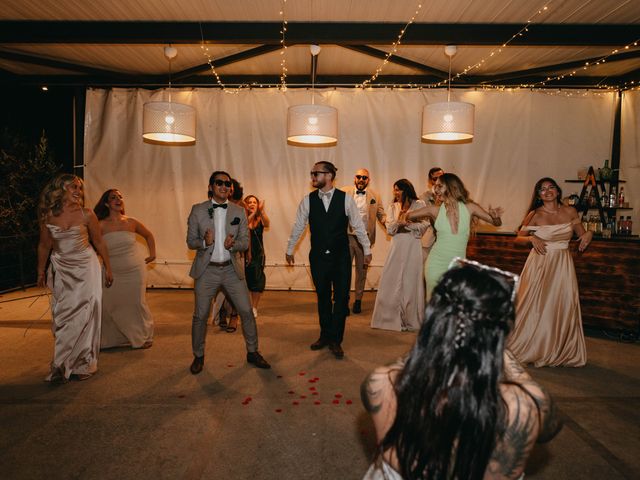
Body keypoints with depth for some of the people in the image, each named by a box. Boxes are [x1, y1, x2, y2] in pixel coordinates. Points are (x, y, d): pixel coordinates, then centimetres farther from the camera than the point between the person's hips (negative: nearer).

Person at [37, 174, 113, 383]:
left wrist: (108, 268, 5)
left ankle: (83, 364, 13)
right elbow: (44, 246, 9)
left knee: (83, 314, 0)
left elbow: (99, 243, 1)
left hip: (85, 268, -2)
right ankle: (63, 365, 19)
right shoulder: (48, 216, -2)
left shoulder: (86, 214, -7)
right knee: (62, 317, 6)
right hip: (61, 270, 2)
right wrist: (41, 271, 14)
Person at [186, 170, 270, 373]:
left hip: (232, 269, 1)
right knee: (200, 315, 5)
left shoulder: (239, 211, 4)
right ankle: (198, 356, 25)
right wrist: (205, 242, -20)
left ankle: (252, 352, 22)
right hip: (207, 270, -1)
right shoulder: (198, 210, 0)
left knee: (247, 311, 3)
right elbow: (190, 241, 2)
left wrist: (233, 244, -20)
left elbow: (245, 242, 2)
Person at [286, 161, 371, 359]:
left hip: (341, 256, -1)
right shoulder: (308, 200, -2)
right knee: (323, 297, 13)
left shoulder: (346, 199, -6)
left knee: (341, 298, 2)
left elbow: (358, 225, 3)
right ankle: (325, 335, 29)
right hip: (318, 257, 1)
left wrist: (367, 249, 8)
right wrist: (289, 249, 15)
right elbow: (298, 226, 8)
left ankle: (335, 340, 16)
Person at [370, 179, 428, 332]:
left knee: (411, 283, 2)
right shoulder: (393, 207, 11)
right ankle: (391, 317, 14)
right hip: (397, 248, 3)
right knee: (392, 282, 2)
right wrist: (398, 221, -14)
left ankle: (410, 319, 14)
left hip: (413, 247, -3)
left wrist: (405, 223, -11)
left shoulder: (419, 205, 1)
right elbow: (389, 230, 2)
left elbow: (423, 226, -7)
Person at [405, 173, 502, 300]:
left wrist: (495, 217, -17)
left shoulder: (469, 207, -3)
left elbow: (497, 223, 4)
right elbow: (409, 216, 8)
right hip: (436, 264, 0)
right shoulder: (435, 210, -4)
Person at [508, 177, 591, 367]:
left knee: (562, 308, 4)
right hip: (539, 265, -2)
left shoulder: (570, 212, 2)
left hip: (562, 265, 2)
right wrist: (532, 239, -19)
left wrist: (589, 234, -10)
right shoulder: (534, 215, -4)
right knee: (534, 308, 3)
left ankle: (560, 353, 20)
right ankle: (529, 349, 20)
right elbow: (519, 238, 0)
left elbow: (582, 234, 12)